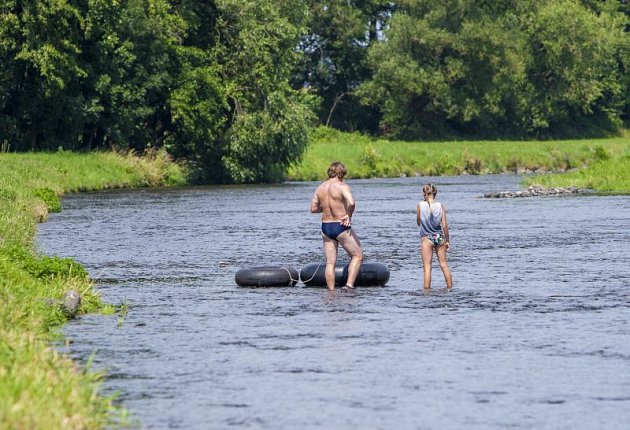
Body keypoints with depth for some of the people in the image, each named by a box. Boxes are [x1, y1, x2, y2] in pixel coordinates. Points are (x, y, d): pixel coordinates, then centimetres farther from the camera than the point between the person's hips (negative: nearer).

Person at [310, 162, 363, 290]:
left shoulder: (320, 187, 6)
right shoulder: (342, 186, -12)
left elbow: (313, 208, 10)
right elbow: (351, 202, -29)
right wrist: (349, 215, -12)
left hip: (325, 227, 6)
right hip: (341, 227, -6)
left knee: (330, 262, 9)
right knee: (358, 255, 8)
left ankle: (331, 290, 6)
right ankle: (349, 284, -3)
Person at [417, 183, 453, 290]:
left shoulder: (420, 205, -6)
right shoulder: (440, 206, -3)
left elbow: (418, 222, 5)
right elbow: (444, 225, -4)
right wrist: (447, 240, 5)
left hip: (426, 238, -2)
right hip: (439, 237, 2)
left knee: (427, 266, -1)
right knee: (443, 264, 13)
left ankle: (426, 289, -5)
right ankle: (450, 287, 18)